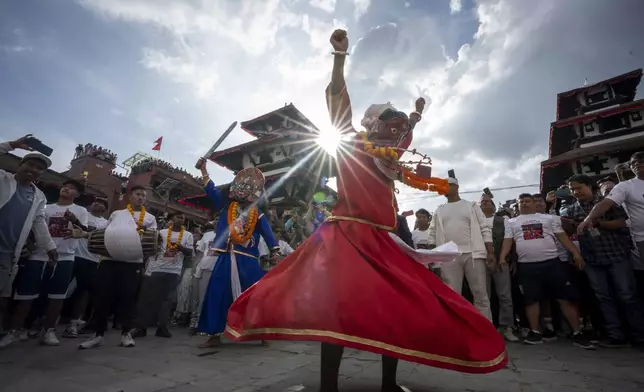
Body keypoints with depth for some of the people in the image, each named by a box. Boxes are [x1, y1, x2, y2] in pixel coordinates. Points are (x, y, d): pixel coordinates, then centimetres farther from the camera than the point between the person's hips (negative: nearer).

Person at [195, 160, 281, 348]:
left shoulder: (258, 216, 3)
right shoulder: (226, 206, 9)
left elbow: (268, 234, -6)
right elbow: (212, 190, 7)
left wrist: (275, 251, -19)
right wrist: (203, 169, 3)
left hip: (247, 261, -2)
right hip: (226, 260, 2)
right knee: (217, 295, 5)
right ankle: (215, 336, 18)